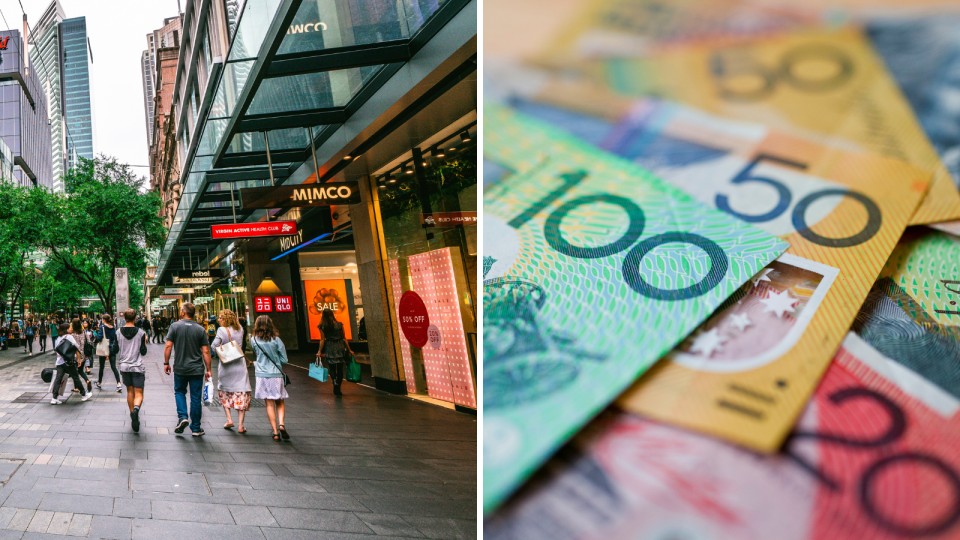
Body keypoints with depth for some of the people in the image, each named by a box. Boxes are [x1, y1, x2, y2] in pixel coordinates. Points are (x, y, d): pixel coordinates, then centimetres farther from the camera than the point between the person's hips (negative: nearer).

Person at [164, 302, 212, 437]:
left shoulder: (175, 326, -5)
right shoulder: (201, 329, -2)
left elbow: (168, 346, -8)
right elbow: (206, 352, -3)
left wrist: (166, 363, 4)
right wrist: (208, 370, 3)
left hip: (180, 368, 0)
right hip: (197, 369, 0)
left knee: (179, 391, 22)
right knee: (196, 398, 6)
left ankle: (182, 417, 1)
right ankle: (196, 428, 12)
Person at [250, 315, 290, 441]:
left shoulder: (254, 340, -2)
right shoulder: (276, 340, -5)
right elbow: (284, 360, -1)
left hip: (262, 375, 1)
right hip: (276, 374, -1)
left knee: (269, 404, 5)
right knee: (280, 402, 12)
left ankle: (275, 431, 2)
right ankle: (281, 424, -9)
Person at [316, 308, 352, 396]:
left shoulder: (322, 327, -5)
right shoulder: (339, 325, -2)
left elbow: (323, 340, -3)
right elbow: (344, 338, 3)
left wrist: (320, 352, 6)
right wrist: (349, 349, 10)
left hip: (329, 348, -1)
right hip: (340, 347, 1)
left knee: (332, 368, 15)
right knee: (340, 369, 11)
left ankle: (334, 380, -14)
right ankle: (337, 389, 15)